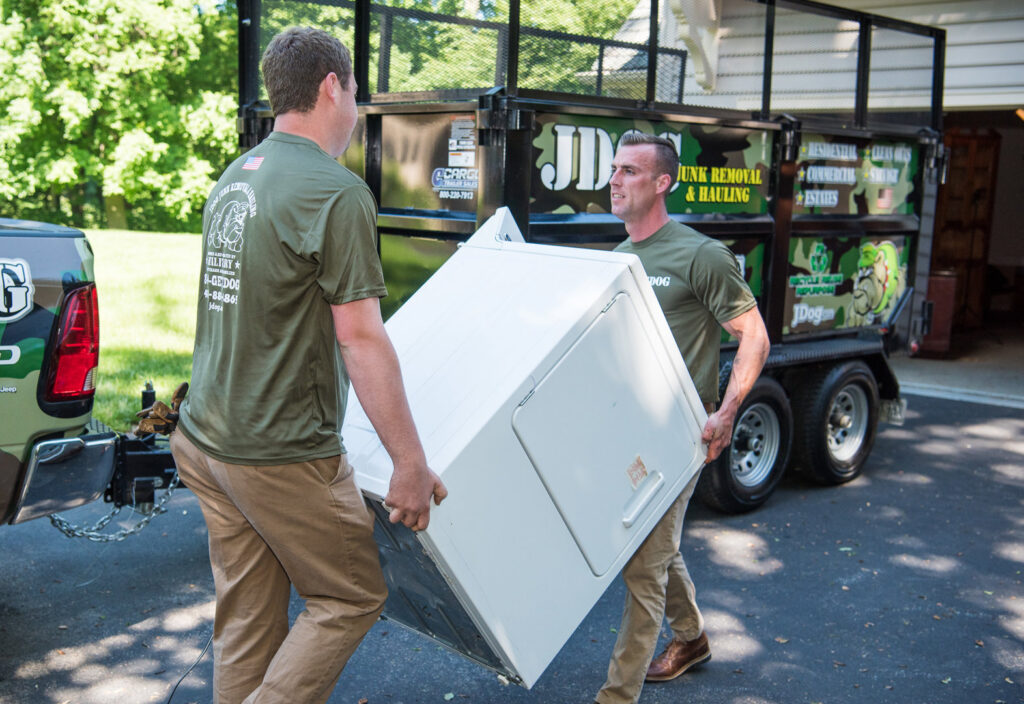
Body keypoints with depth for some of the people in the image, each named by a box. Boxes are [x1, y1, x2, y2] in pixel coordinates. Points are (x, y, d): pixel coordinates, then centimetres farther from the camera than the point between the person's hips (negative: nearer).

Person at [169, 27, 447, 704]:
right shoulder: (336, 191, -15)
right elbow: (359, 336, -19)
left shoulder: (233, 179, 12)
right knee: (351, 599, 9)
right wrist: (412, 463, -16)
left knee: (247, 620, 16)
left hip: (205, 438, 8)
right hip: (282, 453, -8)